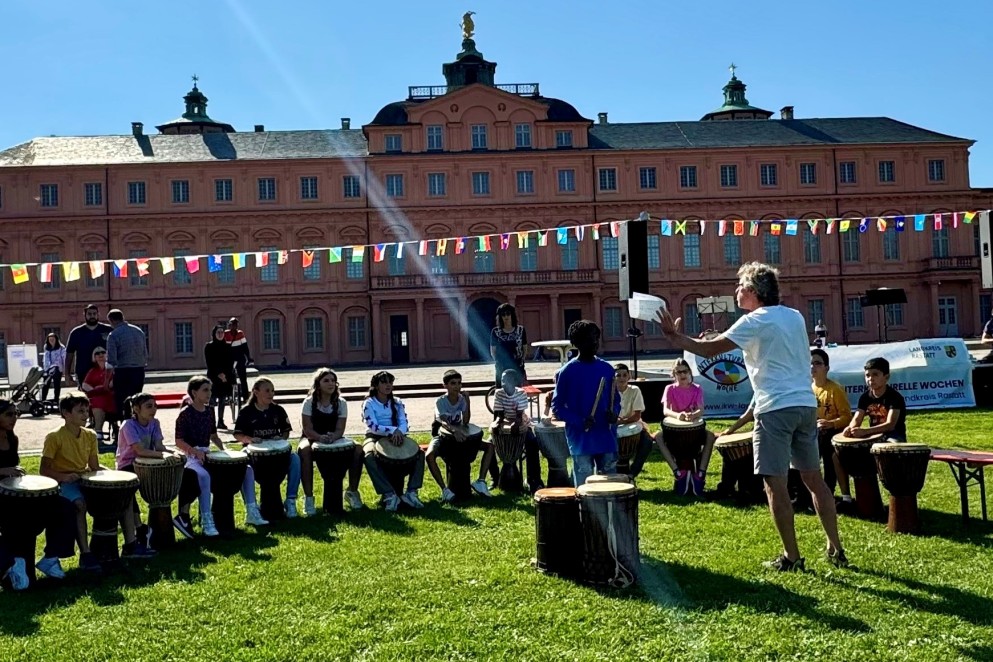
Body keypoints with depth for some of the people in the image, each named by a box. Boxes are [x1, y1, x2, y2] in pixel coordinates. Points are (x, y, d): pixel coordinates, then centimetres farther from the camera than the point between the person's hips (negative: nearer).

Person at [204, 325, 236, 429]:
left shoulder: (227, 347, 9)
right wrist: (219, 374, -13)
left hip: (226, 378, 4)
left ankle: (220, 421, 12)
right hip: (213, 377, -4)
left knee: (222, 400, 7)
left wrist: (225, 374, -3)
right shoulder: (209, 347, 0)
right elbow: (209, 364, -6)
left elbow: (231, 363, 8)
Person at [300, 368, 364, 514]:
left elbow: (340, 430, -7)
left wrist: (332, 437, -32)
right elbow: (308, 429, -14)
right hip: (312, 439, -2)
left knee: (358, 449, -24)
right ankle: (308, 497, -31)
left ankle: (352, 491, -6)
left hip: (334, 439, 3)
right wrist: (321, 437, -35)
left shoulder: (341, 403, -2)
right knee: (304, 450, -38)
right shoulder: (309, 402, -8)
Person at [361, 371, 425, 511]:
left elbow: (404, 423, -1)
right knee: (370, 456, -39)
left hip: (395, 437, 4)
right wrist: (393, 430, -30)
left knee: (419, 452, -22)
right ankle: (389, 495, -36)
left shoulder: (397, 403, 11)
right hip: (374, 438, -4)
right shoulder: (368, 403, -2)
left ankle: (411, 492, -23)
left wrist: (399, 432, -26)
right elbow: (372, 426, -15)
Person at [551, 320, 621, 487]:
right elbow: (557, 407, -4)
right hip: (581, 441, -4)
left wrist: (614, 413, -6)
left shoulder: (606, 369, 6)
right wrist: (579, 421, -18)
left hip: (606, 439, 4)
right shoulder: (568, 372, -6)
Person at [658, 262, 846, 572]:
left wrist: (674, 336, -1)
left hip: (776, 408, -8)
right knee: (814, 478, 15)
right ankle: (835, 549, 19)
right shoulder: (795, 317, 14)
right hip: (806, 405, 8)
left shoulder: (755, 321, -8)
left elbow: (710, 349, -11)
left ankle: (792, 557, 4)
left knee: (775, 485, 0)